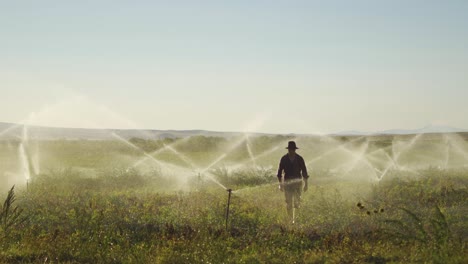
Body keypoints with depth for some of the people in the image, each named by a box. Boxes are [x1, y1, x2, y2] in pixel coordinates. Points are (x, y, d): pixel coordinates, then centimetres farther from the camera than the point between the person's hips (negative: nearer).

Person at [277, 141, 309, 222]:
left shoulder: (300, 159, -4)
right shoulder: (284, 159, -3)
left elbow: (304, 172, 2)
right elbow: (280, 172, 4)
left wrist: (305, 184, 1)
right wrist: (280, 184, 1)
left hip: (298, 182, -1)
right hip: (287, 183, 1)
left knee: (297, 204, -8)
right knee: (289, 204, -3)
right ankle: (291, 220, 9)